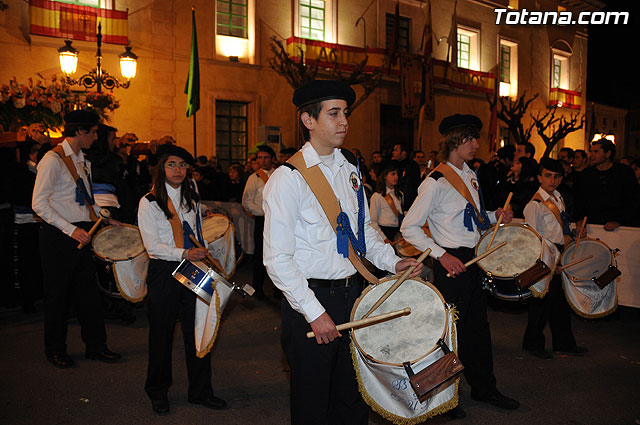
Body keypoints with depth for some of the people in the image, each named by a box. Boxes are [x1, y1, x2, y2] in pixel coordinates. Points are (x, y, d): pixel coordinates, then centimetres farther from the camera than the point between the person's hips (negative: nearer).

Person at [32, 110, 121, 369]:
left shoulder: (82, 161, 13)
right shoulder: (53, 160, -12)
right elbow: (39, 204, -17)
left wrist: (104, 218, 12)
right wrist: (70, 229, -23)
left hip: (81, 234, 7)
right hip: (58, 237, -7)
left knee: (88, 291, 11)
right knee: (58, 294, 5)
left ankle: (95, 346, 21)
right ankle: (55, 350, 22)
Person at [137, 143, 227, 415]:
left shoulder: (192, 198, 13)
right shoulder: (149, 202, -4)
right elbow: (152, 245, -11)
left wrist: (205, 254, 5)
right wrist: (184, 254, -22)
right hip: (163, 273, -4)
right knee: (162, 334, 8)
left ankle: (200, 391, 20)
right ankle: (158, 392, 27)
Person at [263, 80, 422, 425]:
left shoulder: (349, 168, 7)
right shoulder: (288, 178, -14)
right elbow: (277, 259, -16)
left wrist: (393, 262, 2)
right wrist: (314, 312, -18)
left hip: (352, 294, 6)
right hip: (309, 299, -6)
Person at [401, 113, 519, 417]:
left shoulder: (470, 175, 10)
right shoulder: (436, 182, -16)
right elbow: (409, 228, -17)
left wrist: (496, 216, 3)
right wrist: (441, 256, -22)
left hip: (473, 260, 8)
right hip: (450, 263, -8)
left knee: (478, 325, 17)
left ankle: (484, 388, 34)